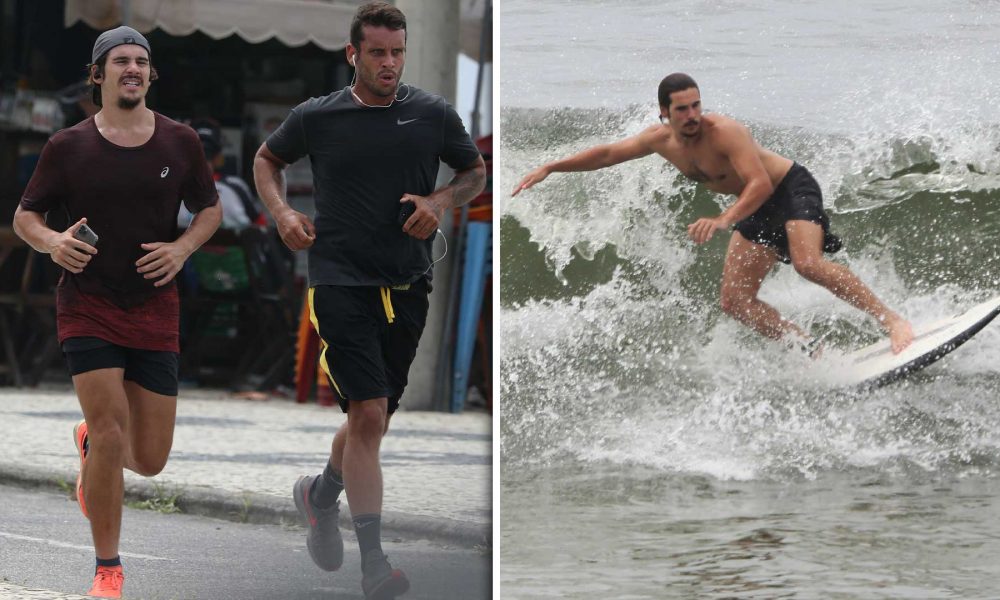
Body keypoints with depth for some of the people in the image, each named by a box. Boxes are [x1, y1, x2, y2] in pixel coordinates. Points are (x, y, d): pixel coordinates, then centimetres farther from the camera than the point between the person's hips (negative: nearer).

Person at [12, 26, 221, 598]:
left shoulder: (180, 142, 2)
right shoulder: (69, 147, -3)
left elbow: (210, 208, 14)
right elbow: (25, 214, 5)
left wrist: (183, 247, -6)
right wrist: (52, 242, -17)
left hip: (155, 313, 3)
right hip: (88, 308, -3)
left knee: (150, 460, 4)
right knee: (111, 427, -17)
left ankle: (90, 441, 42)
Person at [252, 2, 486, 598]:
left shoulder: (434, 114, 3)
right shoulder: (316, 118, 0)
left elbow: (476, 172, 17)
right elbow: (268, 159, 18)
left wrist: (442, 201, -3)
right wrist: (283, 212, 1)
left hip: (408, 287, 3)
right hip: (342, 282, -3)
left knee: (375, 420, 14)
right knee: (368, 414, -15)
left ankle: (321, 494, 45)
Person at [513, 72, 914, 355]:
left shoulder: (724, 132, -29)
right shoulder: (662, 139, -6)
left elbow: (761, 184, -38)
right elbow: (606, 154, 7)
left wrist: (724, 221, -52)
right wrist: (549, 168, 3)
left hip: (792, 189, -8)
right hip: (758, 209, 8)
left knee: (808, 264, -33)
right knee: (735, 302, -1)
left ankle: (892, 321, -27)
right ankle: (811, 350, 3)